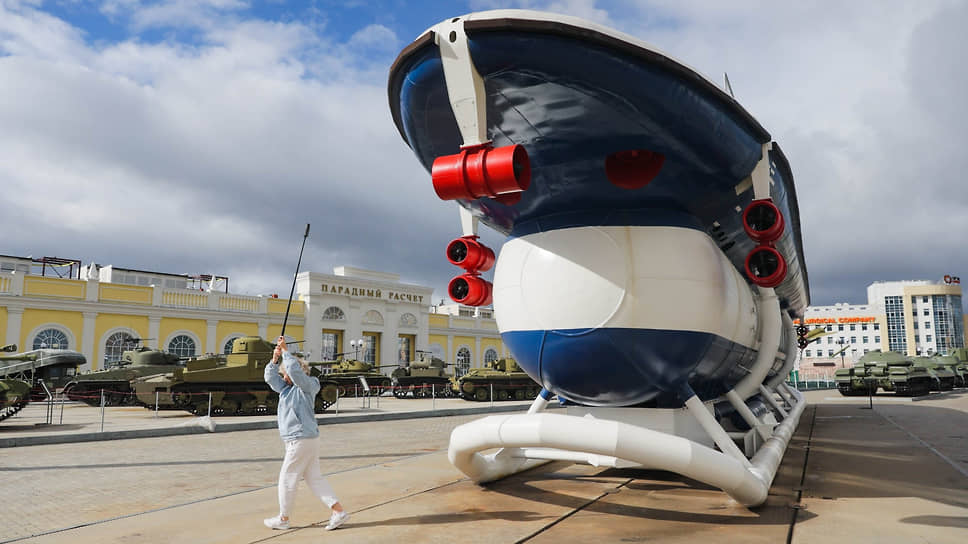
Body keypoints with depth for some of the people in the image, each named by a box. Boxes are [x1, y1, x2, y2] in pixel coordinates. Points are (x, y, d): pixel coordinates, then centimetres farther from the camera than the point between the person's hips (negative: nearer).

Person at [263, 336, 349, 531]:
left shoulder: (307, 385, -10)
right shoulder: (286, 388, 16)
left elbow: (295, 370, -26)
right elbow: (270, 377, 14)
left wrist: (285, 351, -18)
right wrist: (275, 357, 0)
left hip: (303, 440, -10)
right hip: (297, 440, 10)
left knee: (287, 478, 3)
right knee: (314, 478, 9)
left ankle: (283, 518, 17)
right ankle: (339, 511, 9)